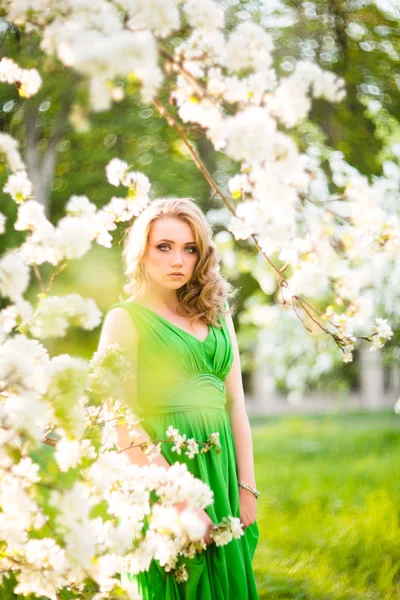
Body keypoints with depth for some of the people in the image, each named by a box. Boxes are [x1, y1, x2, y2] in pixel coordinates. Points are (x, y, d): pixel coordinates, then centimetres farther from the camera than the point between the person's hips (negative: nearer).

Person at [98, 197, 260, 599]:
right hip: (162, 471, -5)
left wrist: (247, 488, 4)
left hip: (221, 467, 5)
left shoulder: (217, 316, 12)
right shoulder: (125, 319, -4)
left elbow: (235, 407, 12)